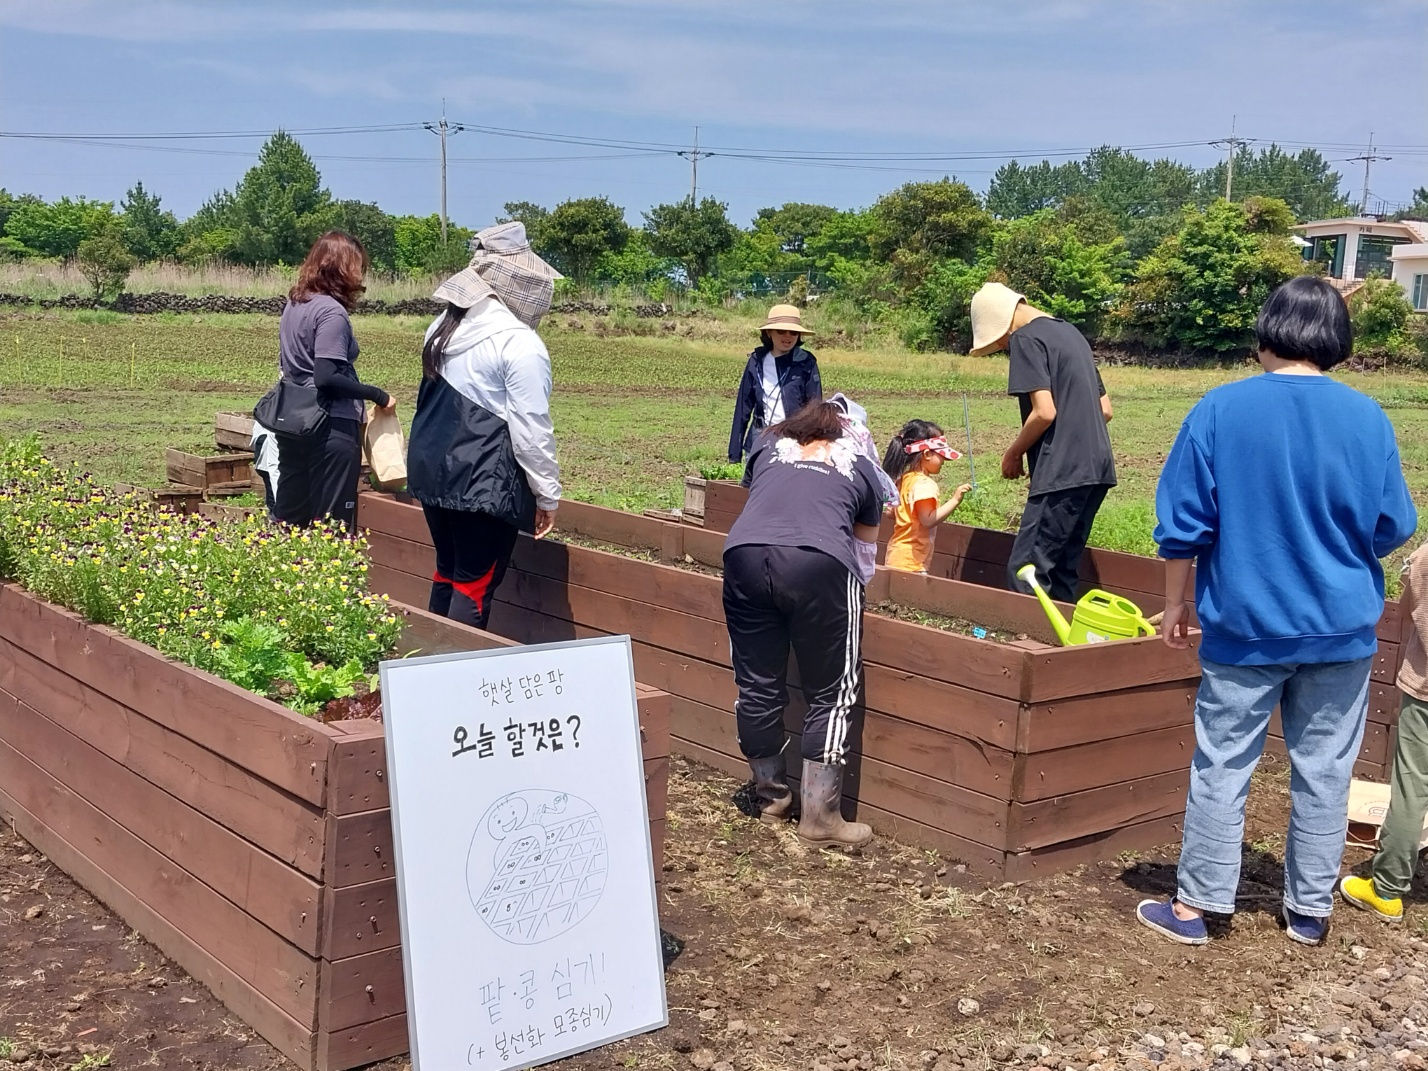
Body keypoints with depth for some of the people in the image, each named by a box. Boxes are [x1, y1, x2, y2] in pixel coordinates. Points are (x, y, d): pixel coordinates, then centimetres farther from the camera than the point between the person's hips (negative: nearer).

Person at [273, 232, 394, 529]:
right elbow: (326, 377, -23)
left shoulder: (294, 304, 11)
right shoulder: (332, 311, -15)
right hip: (331, 429, -9)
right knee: (333, 526, -1)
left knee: (289, 518, 14)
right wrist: (377, 395, -15)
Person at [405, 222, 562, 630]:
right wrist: (548, 494, -7)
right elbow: (531, 430, -15)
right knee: (475, 585, -1)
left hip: (432, 466, 9)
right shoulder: (520, 343, -15)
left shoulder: (447, 325, 12)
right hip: (484, 481, -8)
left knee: (448, 572, 18)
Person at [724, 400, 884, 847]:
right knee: (831, 692, 8)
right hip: (819, 562, -2)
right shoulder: (859, 462, 26)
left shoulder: (769, 444, 30)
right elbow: (869, 537, 31)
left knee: (757, 685, 13)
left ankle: (770, 794, 30)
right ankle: (819, 814, 8)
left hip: (746, 554, 3)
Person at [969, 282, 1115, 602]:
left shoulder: (1026, 339, -7)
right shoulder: (1071, 333, 20)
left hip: (1062, 473, -9)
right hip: (1097, 468, 9)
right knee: (1062, 570, 12)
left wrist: (1013, 454, -2)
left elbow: (1044, 412, -16)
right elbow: (1104, 409, 21)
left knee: (1025, 572, -9)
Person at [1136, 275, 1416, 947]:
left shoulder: (1220, 410, -9)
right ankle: (1310, 911, 23)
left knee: (1222, 767, 8)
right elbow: (1393, 528, 1)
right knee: (1324, 770, 12)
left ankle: (1194, 907, 15)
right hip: (1342, 628, 1)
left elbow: (1183, 524, -7)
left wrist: (1175, 603, 6)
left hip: (1244, 626, -1)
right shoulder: (1367, 417, -6)